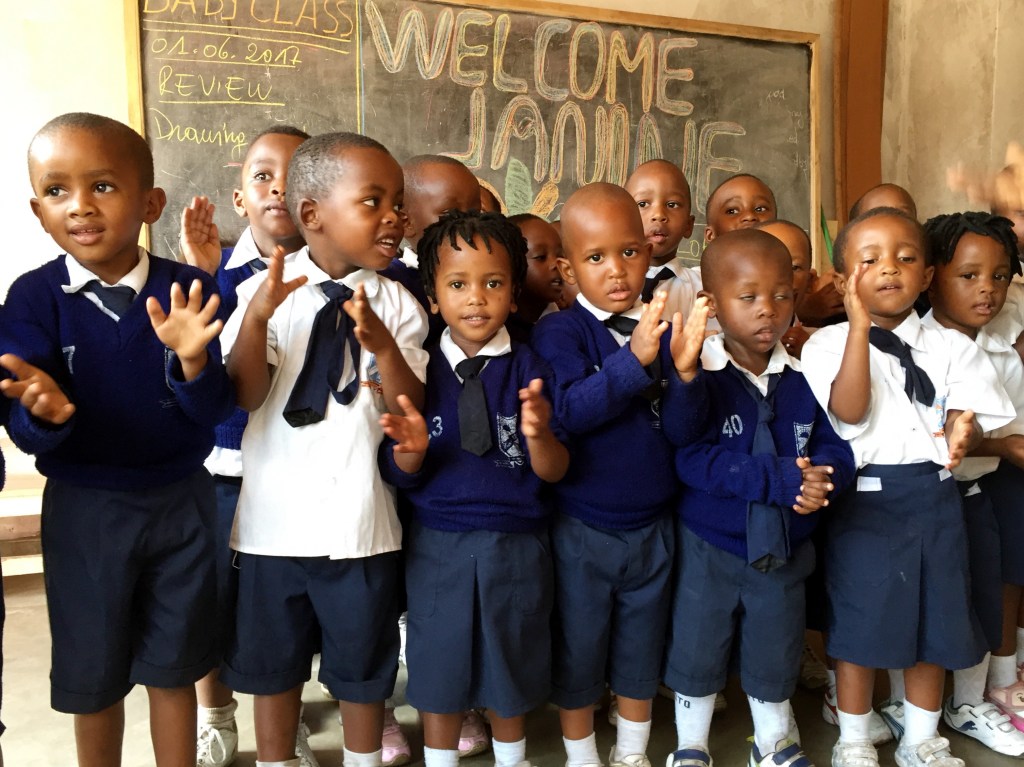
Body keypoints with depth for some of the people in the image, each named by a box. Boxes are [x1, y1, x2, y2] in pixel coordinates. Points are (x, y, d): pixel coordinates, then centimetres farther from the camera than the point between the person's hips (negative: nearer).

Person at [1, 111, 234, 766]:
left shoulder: (187, 292, -11)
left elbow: (215, 411, -14)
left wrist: (193, 360, -34)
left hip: (181, 503, 0)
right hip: (84, 511, 1)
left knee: (173, 669, 16)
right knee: (93, 676, 18)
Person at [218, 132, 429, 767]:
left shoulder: (397, 303, -4)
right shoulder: (265, 290, -5)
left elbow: (410, 409, -10)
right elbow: (242, 396, -11)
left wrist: (383, 346, -28)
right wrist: (257, 316, -26)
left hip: (361, 523, 0)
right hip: (275, 518, 0)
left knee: (362, 665, 17)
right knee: (274, 660, 19)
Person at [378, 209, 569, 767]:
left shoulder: (527, 370, -7)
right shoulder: (419, 368, -4)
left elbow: (552, 473, -8)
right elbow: (398, 475, -1)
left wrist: (539, 434, -29)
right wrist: (411, 449, -23)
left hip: (516, 546, 0)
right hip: (437, 546, 0)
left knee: (510, 677, 21)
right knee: (439, 679, 16)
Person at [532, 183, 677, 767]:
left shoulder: (661, 330, -3)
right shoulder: (559, 332, -13)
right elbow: (571, 408, -28)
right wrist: (634, 361, -39)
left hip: (653, 525, 3)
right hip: (583, 527, -3)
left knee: (643, 649, 21)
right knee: (579, 650, 15)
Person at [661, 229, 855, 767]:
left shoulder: (805, 376, -5)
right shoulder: (699, 375, -18)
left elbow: (837, 447, -5)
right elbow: (692, 460, -28)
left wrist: (821, 477, -27)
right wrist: (782, 480, -33)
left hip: (784, 549, 3)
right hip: (707, 546, -3)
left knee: (775, 657, 21)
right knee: (696, 653, 15)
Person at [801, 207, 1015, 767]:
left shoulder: (950, 347, 5)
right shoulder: (829, 343, -6)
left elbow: (969, 421, 0)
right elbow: (850, 411, -20)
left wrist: (963, 433, -25)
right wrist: (859, 322, -24)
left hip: (935, 499, 4)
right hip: (863, 501, -4)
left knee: (936, 626, 14)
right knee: (860, 627, 5)